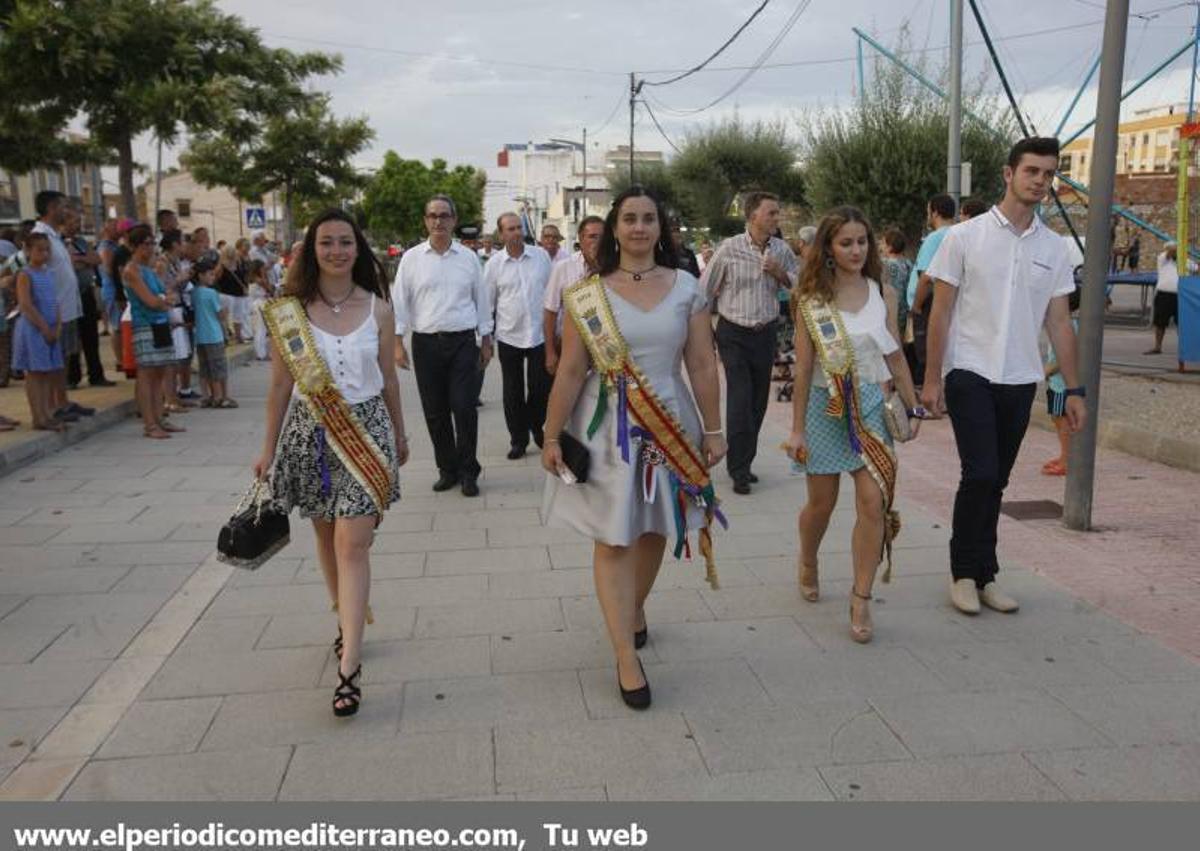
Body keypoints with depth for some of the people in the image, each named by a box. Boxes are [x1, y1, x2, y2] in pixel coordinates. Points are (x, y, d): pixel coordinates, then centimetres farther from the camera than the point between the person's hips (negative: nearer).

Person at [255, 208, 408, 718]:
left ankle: (349, 666, -7)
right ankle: (346, 623, 37)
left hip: (365, 429, -1)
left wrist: (399, 432, 18)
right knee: (326, 536, 15)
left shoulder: (377, 309, 0)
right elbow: (280, 384, 3)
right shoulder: (288, 311, -1)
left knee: (353, 544, -9)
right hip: (309, 431, 2)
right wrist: (269, 448, 6)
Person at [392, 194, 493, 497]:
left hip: (462, 342, 0)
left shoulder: (468, 258, 5)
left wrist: (486, 342, 10)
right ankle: (447, 469, 21)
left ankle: (468, 471, 9)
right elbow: (399, 301, 2)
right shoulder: (412, 258, 3)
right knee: (435, 412, 7)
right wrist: (398, 343, -4)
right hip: (426, 343, 1)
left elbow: (481, 300, 10)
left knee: (464, 408, -5)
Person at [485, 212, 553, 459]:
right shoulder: (494, 264, -1)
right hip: (509, 337, 0)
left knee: (540, 388, 4)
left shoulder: (541, 256, 2)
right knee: (513, 392, 7)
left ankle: (539, 431, 26)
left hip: (539, 334, 0)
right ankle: (518, 440, 19)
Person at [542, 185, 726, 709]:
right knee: (613, 539, -2)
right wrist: (552, 437, -3)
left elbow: (703, 365, 2)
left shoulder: (686, 288, 1)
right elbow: (570, 372, -3)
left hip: (670, 424, 2)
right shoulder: (588, 294, -4)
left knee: (653, 529, 14)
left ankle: (635, 609, 41)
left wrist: (713, 430, 2)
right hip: (607, 428, -2)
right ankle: (627, 658, 6)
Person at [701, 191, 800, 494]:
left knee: (759, 402, 9)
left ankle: (743, 462, 23)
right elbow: (706, 289, -1)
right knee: (740, 400, -10)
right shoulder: (730, 248, -9)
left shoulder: (782, 250, 2)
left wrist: (780, 273, -10)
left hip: (765, 333, 4)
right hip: (734, 333, -4)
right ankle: (738, 469, -2)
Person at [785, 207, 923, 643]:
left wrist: (913, 407, 8)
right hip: (826, 407, -1)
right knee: (821, 503, 11)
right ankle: (808, 566, 41)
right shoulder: (811, 299, -4)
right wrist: (797, 428, -4)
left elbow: (895, 356, 8)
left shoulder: (883, 294, 2)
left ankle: (862, 599, 4)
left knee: (873, 502, -8)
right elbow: (803, 367, -4)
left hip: (872, 405, 2)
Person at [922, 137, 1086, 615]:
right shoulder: (965, 237, -3)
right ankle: (965, 572, 6)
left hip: (1020, 380, 4)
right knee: (980, 474, -11)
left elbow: (1059, 322, 10)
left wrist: (1073, 389, 6)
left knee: (995, 481, 9)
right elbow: (940, 312, -3)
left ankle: (983, 574, 20)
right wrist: (932, 379, -7)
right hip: (970, 375, -4)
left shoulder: (1055, 248, 8)